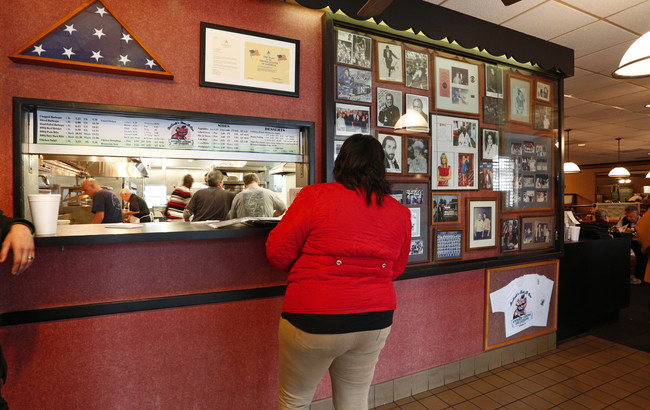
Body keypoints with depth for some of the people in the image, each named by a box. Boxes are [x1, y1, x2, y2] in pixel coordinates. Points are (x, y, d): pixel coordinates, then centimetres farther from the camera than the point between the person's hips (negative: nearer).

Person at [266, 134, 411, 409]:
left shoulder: (316, 196, -14)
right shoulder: (400, 213, 0)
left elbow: (278, 251, -8)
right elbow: (395, 269, 11)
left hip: (314, 322, -4)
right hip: (375, 322, 5)